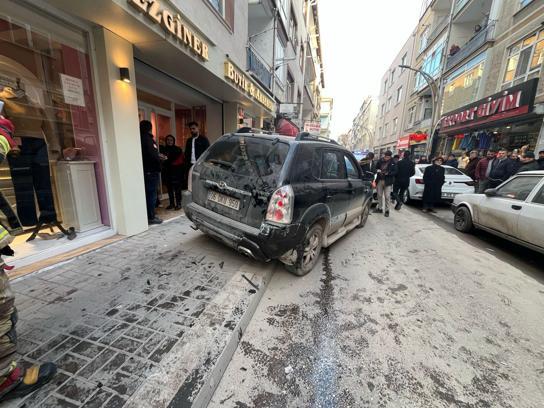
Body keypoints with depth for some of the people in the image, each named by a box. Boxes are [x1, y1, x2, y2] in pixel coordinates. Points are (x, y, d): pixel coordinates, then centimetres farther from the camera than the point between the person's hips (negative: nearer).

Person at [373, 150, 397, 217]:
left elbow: (395, 172, -6)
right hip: (380, 180, 4)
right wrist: (377, 170, -9)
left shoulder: (393, 163, -6)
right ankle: (379, 208, 24)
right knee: (379, 195, 11)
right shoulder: (380, 160, 2)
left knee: (387, 196, -2)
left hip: (388, 181, -3)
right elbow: (376, 168, 13)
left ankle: (387, 210, 8)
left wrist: (388, 173, -22)